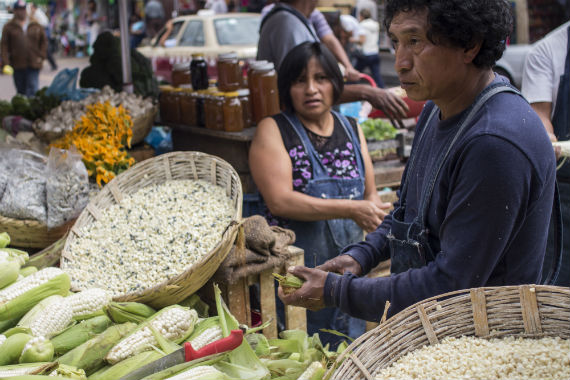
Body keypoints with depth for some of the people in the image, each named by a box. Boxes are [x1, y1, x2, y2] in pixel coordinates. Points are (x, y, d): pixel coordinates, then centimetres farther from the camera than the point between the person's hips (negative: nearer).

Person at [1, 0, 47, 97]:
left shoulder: (36, 26, 9)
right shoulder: (9, 27, 4)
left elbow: (44, 41, 15)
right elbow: (4, 45, 0)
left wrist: (41, 56, 2)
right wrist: (6, 63, -9)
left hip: (33, 64, 0)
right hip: (17, 65, 0)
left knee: (33, 90, -10)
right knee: (21, 91, 10)